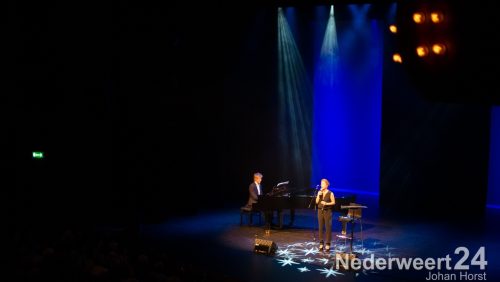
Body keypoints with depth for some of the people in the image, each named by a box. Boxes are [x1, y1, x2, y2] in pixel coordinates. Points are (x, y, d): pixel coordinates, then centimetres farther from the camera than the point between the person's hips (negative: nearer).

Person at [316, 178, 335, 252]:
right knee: (321, 227, 5)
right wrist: (319, 195, -10)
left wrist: (326, 203, -18)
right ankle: (321, 243, 11)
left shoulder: (330, 193, -5)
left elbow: (333, 202, -5)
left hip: (327, 211, -4)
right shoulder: (319, 192, 8)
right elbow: (317, 202, 2)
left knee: (328, 227, -2)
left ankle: (327, 244, 3)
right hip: (320, 210, 4)